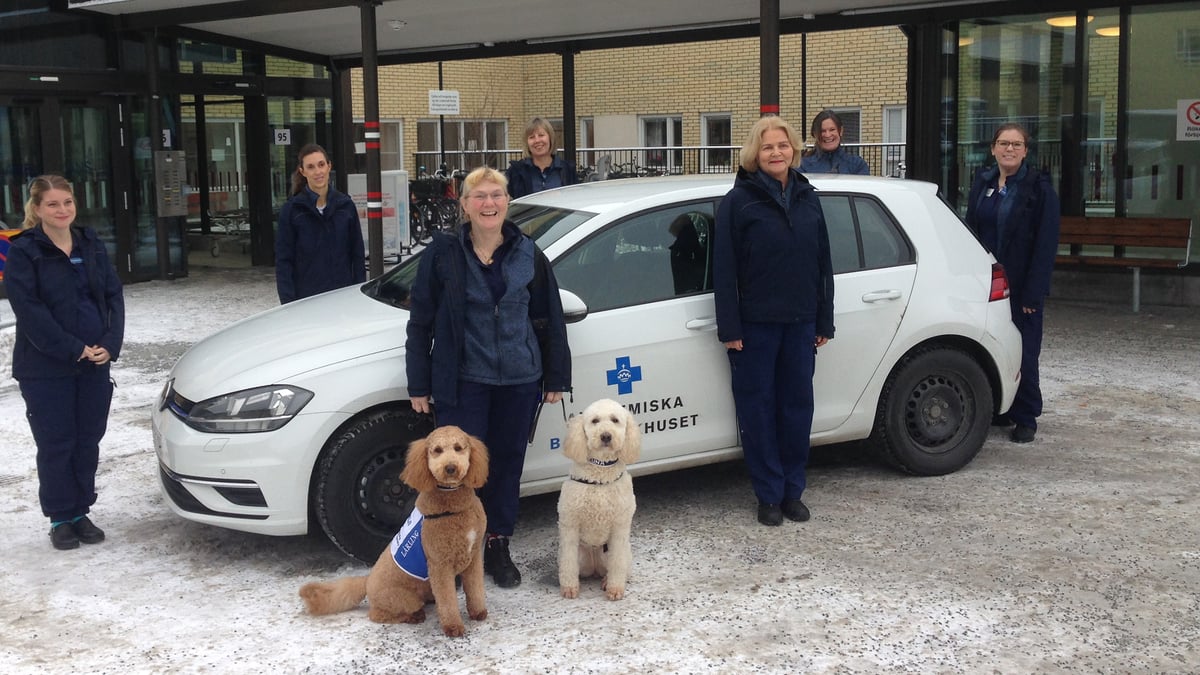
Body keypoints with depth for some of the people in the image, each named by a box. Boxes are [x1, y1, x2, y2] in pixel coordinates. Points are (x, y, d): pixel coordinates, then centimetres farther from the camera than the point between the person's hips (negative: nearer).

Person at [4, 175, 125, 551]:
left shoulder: (91, 245, 9)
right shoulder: (24, 252, -6)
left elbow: (113, 296, 8)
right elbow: (29, 309, -14)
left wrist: (110, 344, -7)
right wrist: (73, 349, -17)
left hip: (95, 364, 5)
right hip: (46, 369, -4)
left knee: (88, 442, 9)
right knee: (56, 445, 2)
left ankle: (81, 513, 21)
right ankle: (60, 519, 14)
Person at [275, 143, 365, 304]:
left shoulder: (346, 205, 5)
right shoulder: (291, 209, -2)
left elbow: (357, 255, 8)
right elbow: (283, 261, -2)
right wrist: (288, 303, -9)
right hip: (306, 296, -2)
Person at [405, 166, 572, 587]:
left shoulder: (529, 255, 4)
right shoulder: (443, 253, -2)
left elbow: (550, 320, 9)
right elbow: (421, 321, 1)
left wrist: (556, 377, 8)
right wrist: (419, 384, -1)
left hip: (519, 380, 2)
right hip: (462, 380, -2)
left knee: (507, 465, 11)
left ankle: (498, 547, 26)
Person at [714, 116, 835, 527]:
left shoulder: (807, 198, 9)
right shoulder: (739, 200, -4)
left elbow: (823, 263, 12)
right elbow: (724, 268, -7)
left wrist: (824, 322, 8)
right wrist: (730, 328, -12)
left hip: (800, 323, 4)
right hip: (755, 323, -4)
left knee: (798, 405, 8)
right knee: (758, 408, 2)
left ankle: (793, 492, 20)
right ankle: (769, 495, 12)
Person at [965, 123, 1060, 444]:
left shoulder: (1040, 188, -4)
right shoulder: (982, 183, 9)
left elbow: (1045, 245, -8)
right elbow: (970, 233, 11)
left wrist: (1033, 293, -14)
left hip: (1021, 286, -4)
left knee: (1022, 354, -1)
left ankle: (1025, 418, 11)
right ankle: (997, 410, 20)